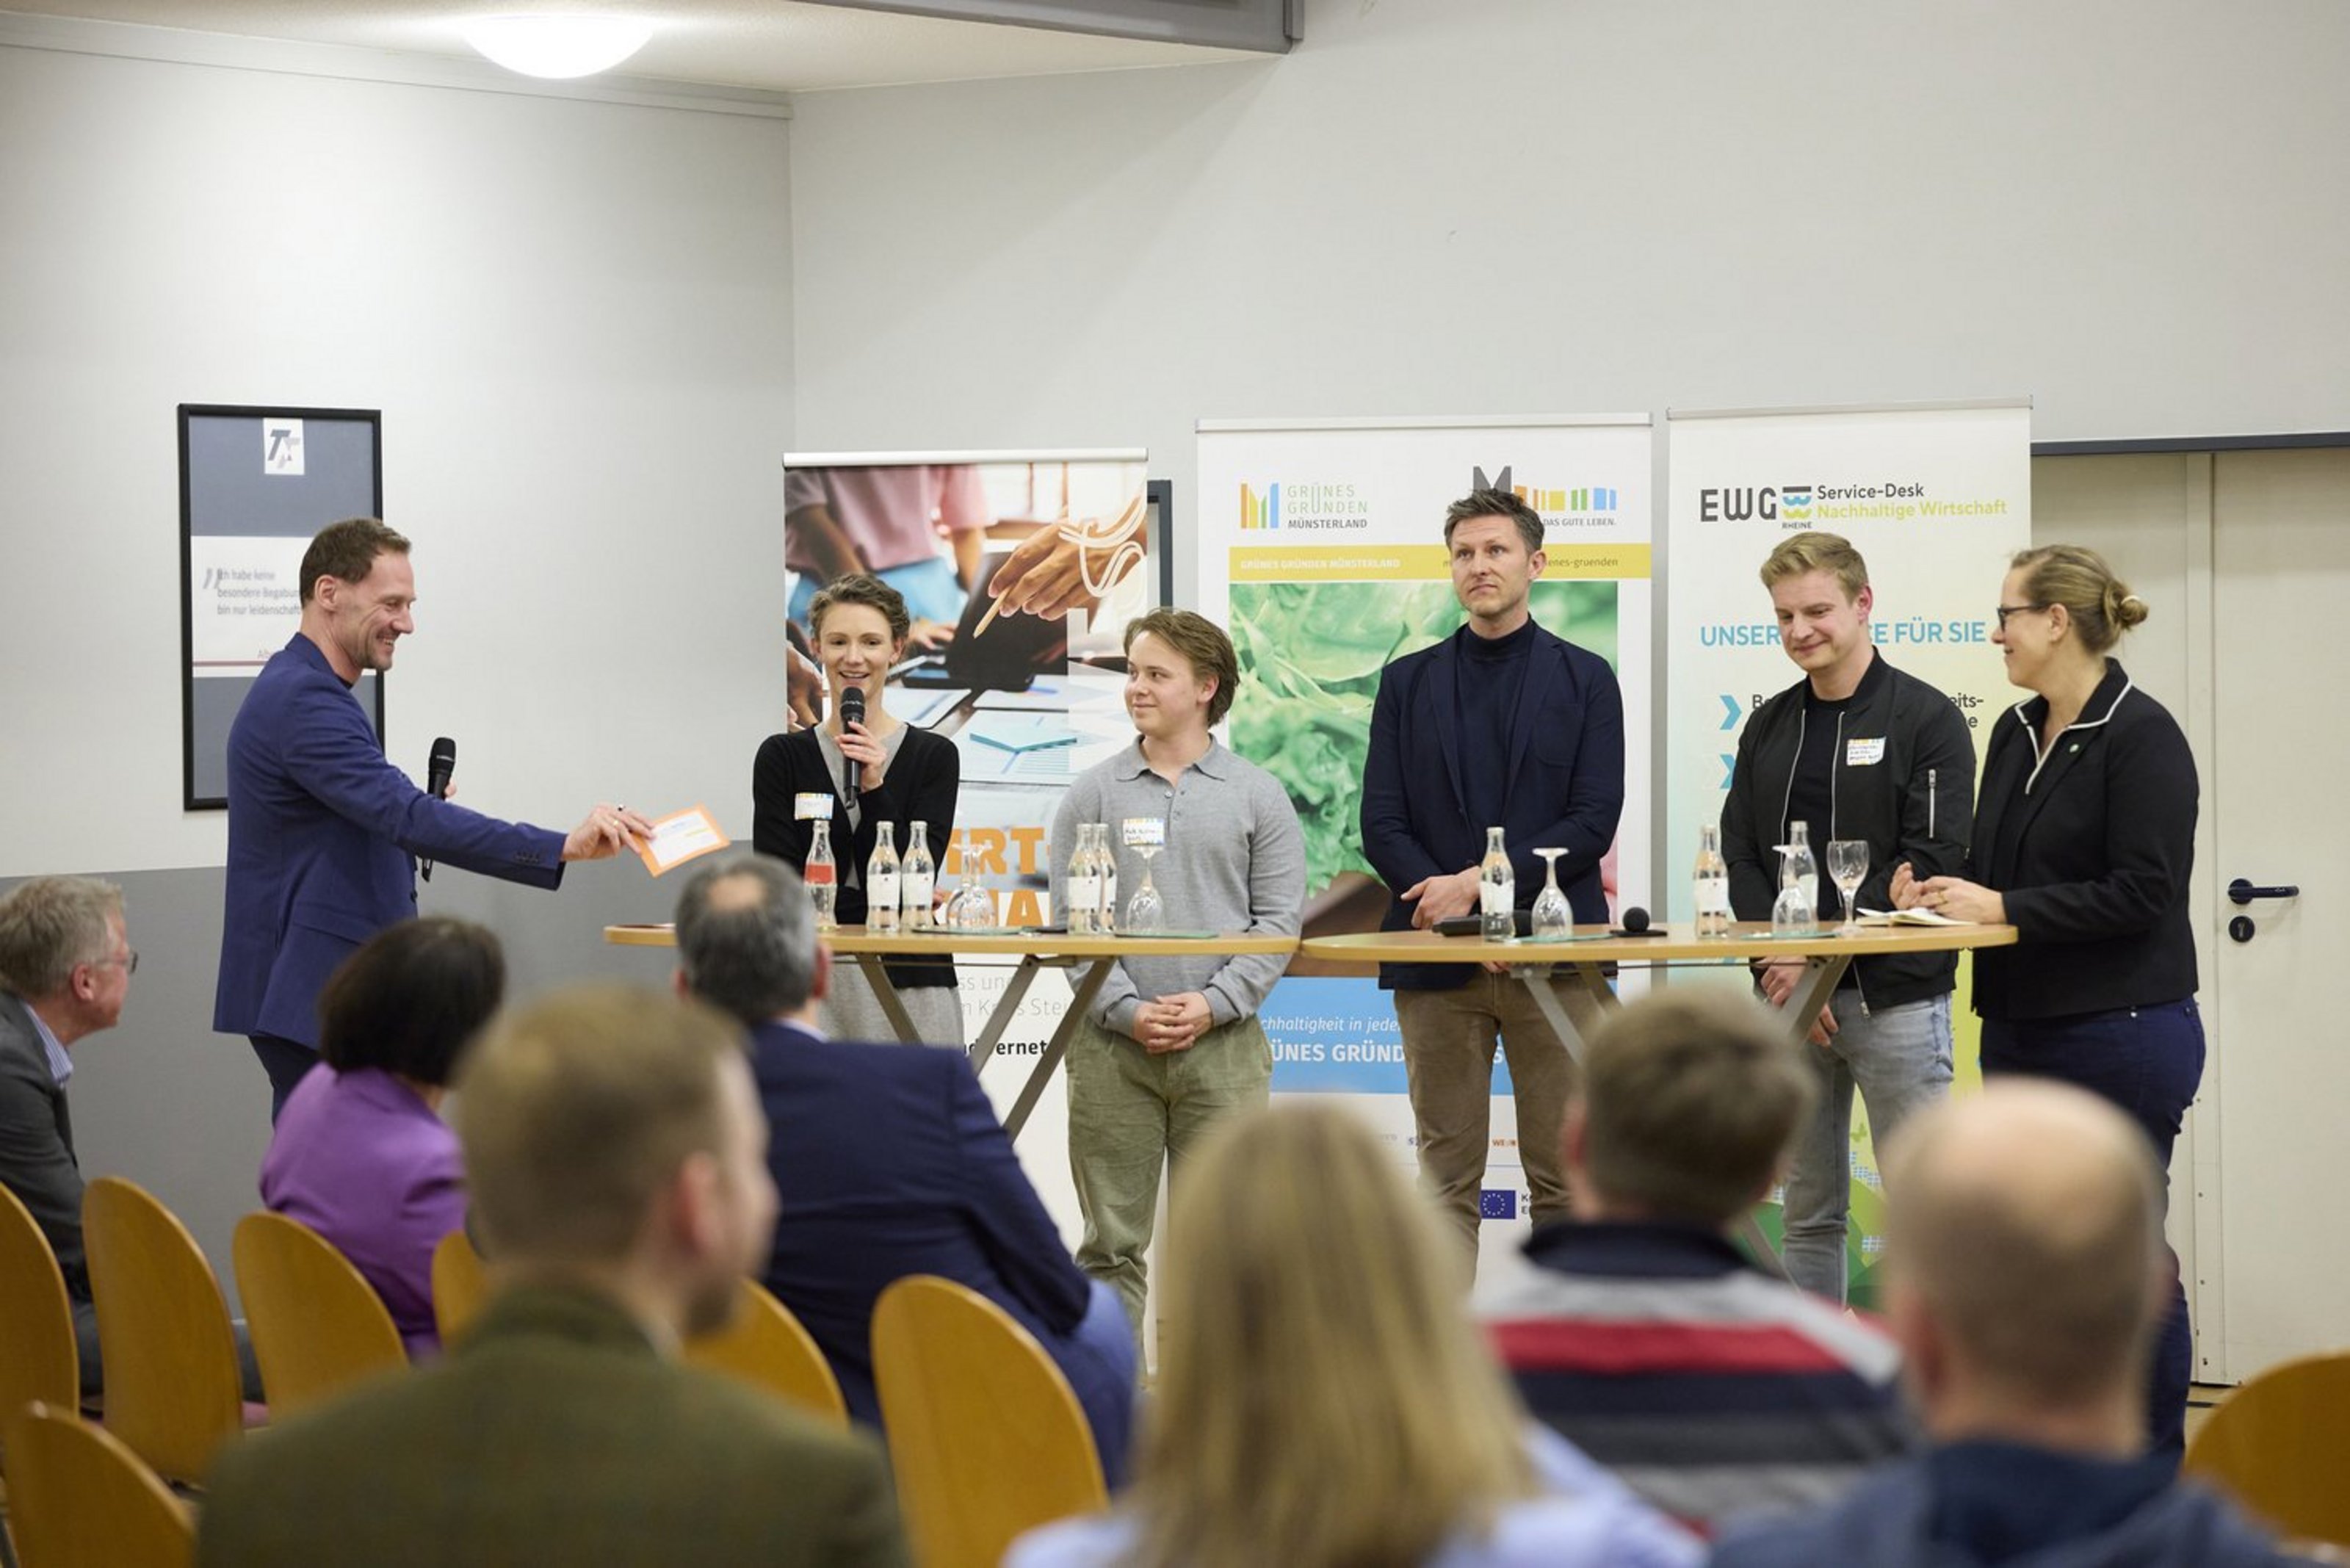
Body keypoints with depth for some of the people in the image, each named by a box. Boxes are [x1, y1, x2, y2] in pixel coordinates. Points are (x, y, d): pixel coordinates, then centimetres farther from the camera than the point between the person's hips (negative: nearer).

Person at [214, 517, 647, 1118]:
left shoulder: (296, 690, 16)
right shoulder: (303, 701, -18)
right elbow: (407, 817, -30)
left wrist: (408, 827, 4)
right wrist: (563, 848, -36)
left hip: (319, 991, 11)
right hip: (317, 995, -11)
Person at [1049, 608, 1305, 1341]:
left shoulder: (1257, 796, 6)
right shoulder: (1093, 794, 7)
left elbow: (1278, 918, 2)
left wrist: (1214, 1004, -11)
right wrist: (1125, 1009, -11)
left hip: (1223, 1043, 0)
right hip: (1111, 1043, 0)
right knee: (1112, 1241, 2)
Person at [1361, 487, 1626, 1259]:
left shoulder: (1584, 679, 7)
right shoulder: (1408, 681, 12)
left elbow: (1595, 820, -3)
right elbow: (1382, 824, 5)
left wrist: (1479, 885, -12)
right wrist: (1451, 907, -10)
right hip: (1437, 961, 1)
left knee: (1565, 1178, 0)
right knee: (1446, 1179, 3)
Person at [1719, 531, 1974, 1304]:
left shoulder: (1926, 719, -4)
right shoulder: (1769, 727, 13)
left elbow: (1931, 862, -12)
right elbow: (1740, 859, 9)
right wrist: (1780, 963, -9)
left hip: (1894, 996, -5)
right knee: (1810, 1213, 10)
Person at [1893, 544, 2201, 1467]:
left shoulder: (2140, 736, -13)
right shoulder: (2017, 733, 12)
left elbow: (2142, 892, -19)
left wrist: (2002, 908, -17)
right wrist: (1944, 890, 1)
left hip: (2121, 1035, -8)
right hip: (2021, 1029, 8)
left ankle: (2156, 1464, 9)